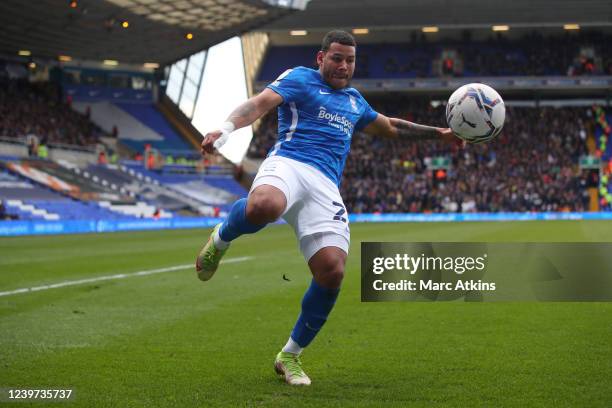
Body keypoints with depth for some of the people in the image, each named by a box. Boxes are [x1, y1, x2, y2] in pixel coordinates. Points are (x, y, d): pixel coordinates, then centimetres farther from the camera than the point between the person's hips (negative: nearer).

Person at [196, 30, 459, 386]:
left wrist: (438, 133, 50)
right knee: (263, 207, -44)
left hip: (326, 187, 5)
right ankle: (221, 239, -6)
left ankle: (290, 356, 5)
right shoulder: (300, 79, 12)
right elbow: (260, 103, -6)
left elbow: (390, 127, 51)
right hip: (288, 165, -5)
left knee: (332, 271, -15)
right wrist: (226, 128, -26)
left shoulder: (355, 101, 32)